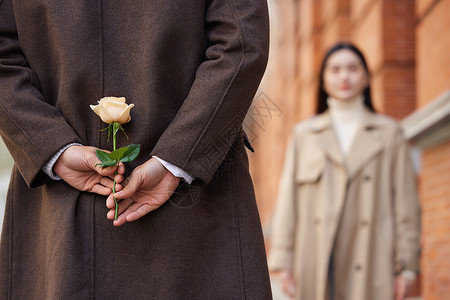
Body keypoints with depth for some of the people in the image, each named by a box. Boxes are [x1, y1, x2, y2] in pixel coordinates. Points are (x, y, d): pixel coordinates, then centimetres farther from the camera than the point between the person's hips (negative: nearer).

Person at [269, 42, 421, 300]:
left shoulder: (389, 134, 10)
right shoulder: (304, 134, 13)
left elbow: (406, 203, 6)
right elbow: (288, 203, 9)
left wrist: (406, 264, -1)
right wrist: (282, 260, 1)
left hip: (372, 267, -1)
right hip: (316, 263, 1)